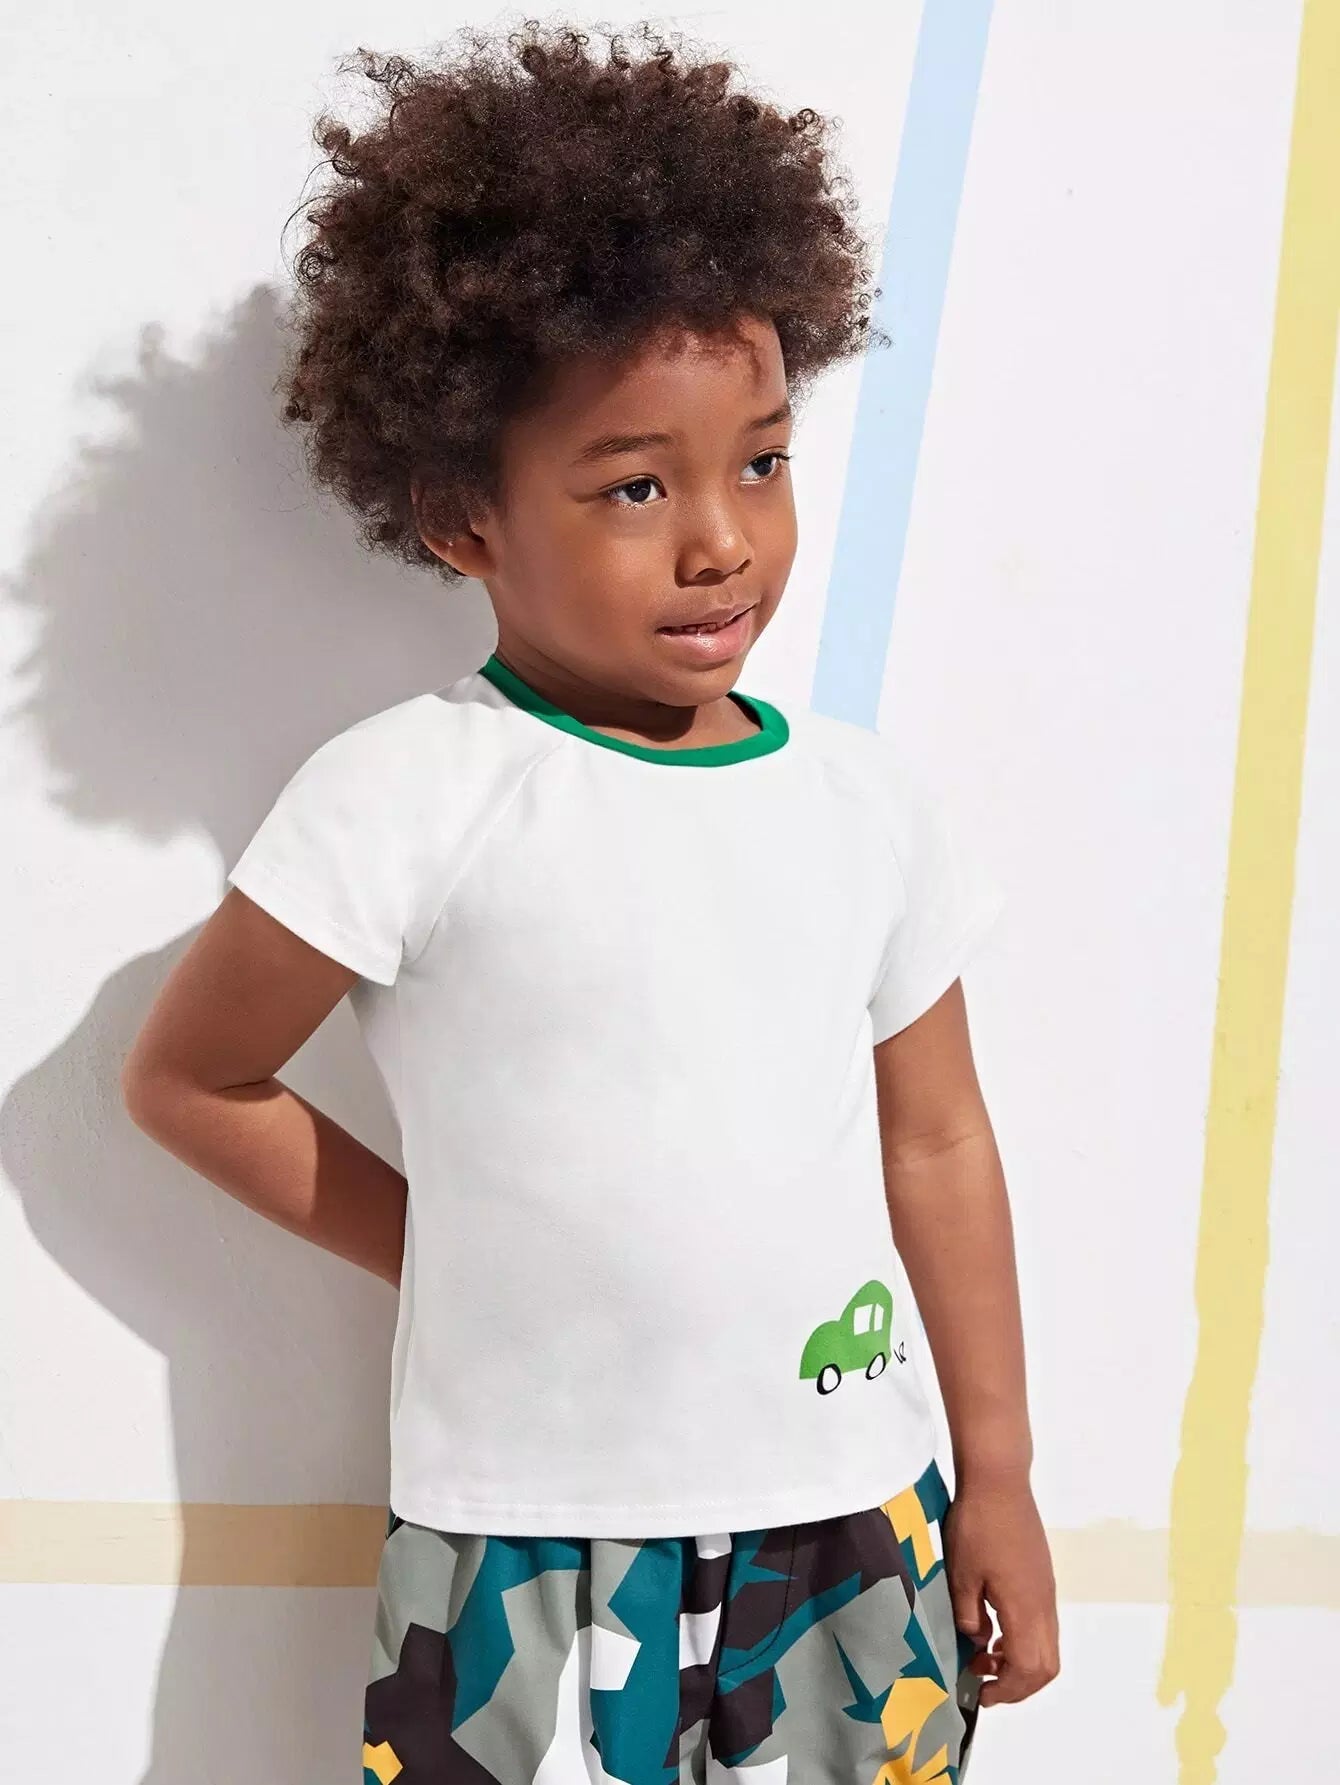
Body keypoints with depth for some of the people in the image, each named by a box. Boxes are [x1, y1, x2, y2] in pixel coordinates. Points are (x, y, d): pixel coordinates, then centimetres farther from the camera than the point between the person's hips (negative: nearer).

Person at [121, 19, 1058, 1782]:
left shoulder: (863, 797, 1)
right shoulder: (413, 796, -12)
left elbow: (937, 1142, 8)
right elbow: (184, 1078, -3)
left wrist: (997, 1476, 10)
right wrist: (445, 1251, -2)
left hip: (853, 1534, 4)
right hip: (530, 1562, -3)